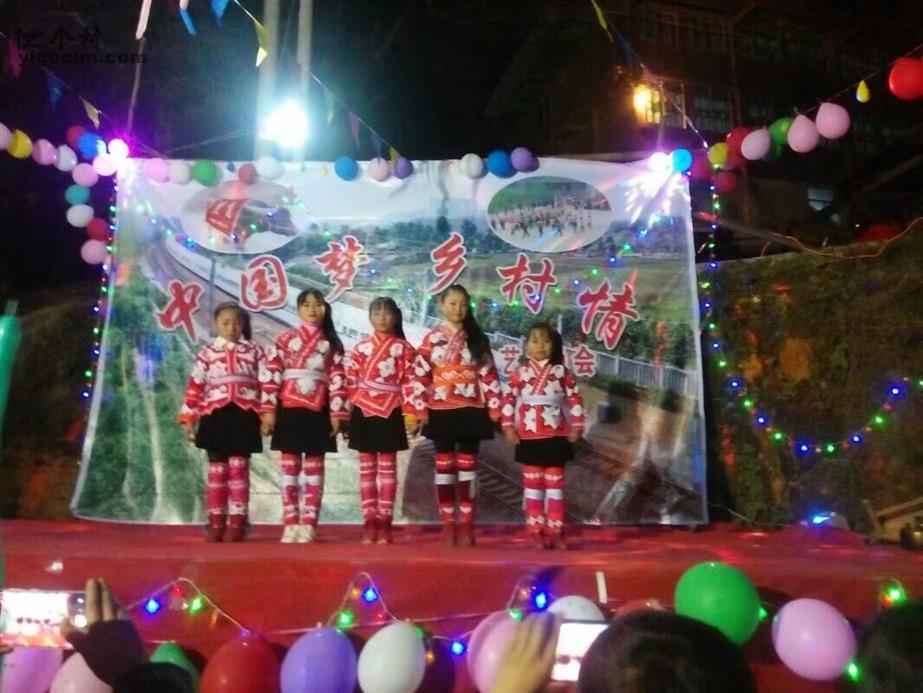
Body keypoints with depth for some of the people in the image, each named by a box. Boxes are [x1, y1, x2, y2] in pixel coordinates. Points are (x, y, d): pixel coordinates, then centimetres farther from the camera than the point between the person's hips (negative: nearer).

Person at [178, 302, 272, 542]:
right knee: (217, 469, 6)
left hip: (244, 416, -1)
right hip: (215, 415, 1)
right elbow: (194, 386, 3)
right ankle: (216, 523, 15)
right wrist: (188, 417, -1)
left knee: (238, 469, 1)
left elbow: (266, 383, 2)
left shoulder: (254, 351, 6)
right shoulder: (207, 352, 6)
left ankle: (237, 524, 7)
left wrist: (267, 413, -5)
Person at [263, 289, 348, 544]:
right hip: (290, 409, 0)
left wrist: (337, 412, -5)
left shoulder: (331, 344, 5)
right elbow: (273, 375, -2)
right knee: (290, 466, 4)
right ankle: (291, 523, 11)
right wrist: (269, 409, -7)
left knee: (314, 467, 4)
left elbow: (338, 380, 1)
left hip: (318, 411, 0)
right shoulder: (285, 339, 3)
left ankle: (308, 523, 11)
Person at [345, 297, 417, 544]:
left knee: (387, 468, 4)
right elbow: (350, 380, 2)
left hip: (390, 413, -1)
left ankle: (384, 522, 11)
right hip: (364, 412, 2)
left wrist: (410, 413, -8)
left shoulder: (403, 348, 0)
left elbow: (409, 382, -3)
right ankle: (370, 522, 12)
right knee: (367, 468, 6)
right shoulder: (361, 348, 4)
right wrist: (348, 408, -3)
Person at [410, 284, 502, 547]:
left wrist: (494, 409, -3)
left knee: (467, 466, 5)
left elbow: (488, 376, 2)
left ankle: (467, 525, 13)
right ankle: (448, 525, 15)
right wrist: (420, 411, -7)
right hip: (441, 411, 0)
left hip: (471, 411, 1)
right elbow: (420, 376, -3)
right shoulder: (432, 339, 0)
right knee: (444, 466, 6)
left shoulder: (478, 339, 4)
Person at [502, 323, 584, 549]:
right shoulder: (519, 372, -1)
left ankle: (554, 531, 17)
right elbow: (508, 399, -2)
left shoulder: (562, 371, 1)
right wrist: (509, 427, -7)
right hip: (529, 437, 0)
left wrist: (576, 427, -2)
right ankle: (535, 531, 15)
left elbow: (575, 399, 2)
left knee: (555, 483, 8)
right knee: (532, 483, 7)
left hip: (556, 436, 1)